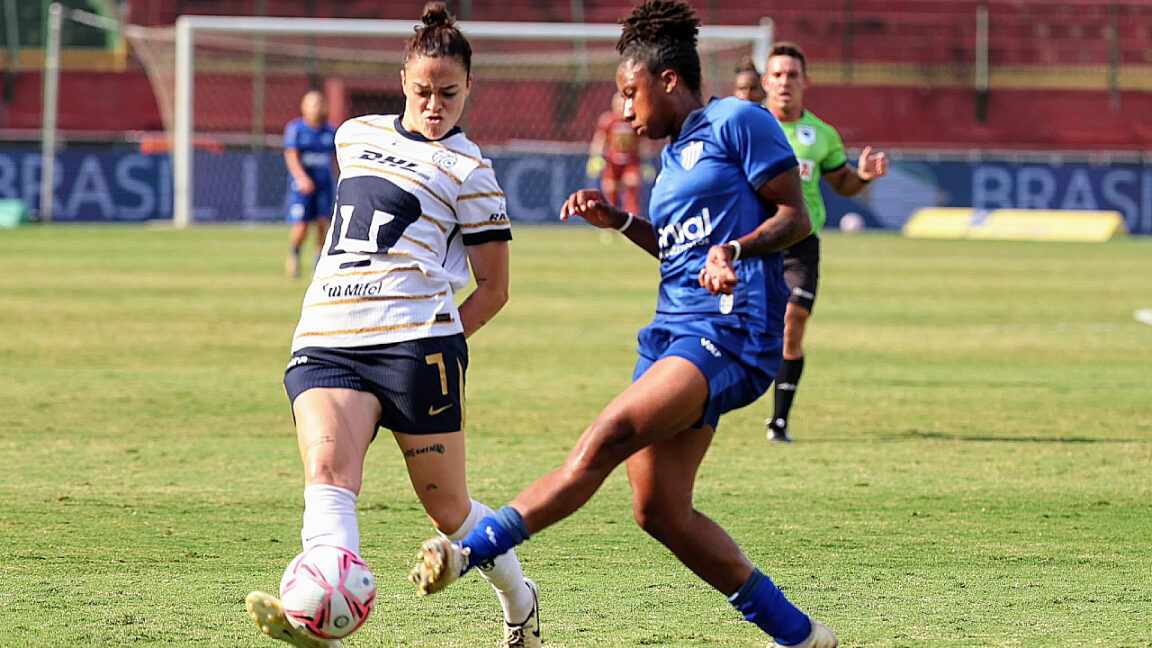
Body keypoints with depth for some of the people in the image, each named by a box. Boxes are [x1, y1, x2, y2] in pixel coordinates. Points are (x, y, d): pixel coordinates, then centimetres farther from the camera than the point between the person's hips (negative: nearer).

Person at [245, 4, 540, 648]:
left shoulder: (468, 172, 4)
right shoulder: (359, 136, 19)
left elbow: (494, 289, 6)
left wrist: (431, 346, -2)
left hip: (417, 341, -4)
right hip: (326, 342, 4)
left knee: (448, 509, 3)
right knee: (328, 474, -24)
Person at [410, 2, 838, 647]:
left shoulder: (738, 122, -1)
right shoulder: (674, 156, 24)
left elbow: (795, 218, -5)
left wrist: (736, 250, -22)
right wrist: (620, 221, 20)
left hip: (732, 333, -10)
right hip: (674, 332, 10)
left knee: (610, 436, -25)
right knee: (660, 512, 0)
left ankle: (469, 552, -37)